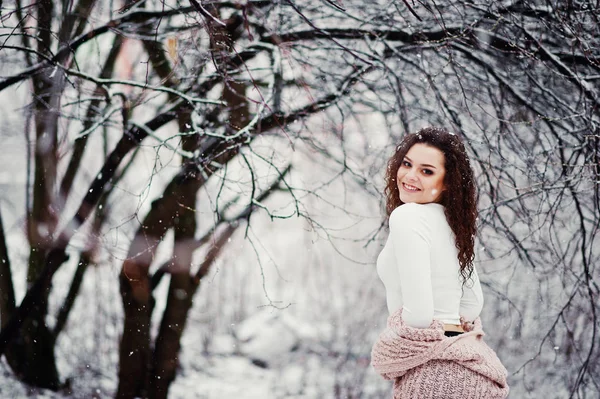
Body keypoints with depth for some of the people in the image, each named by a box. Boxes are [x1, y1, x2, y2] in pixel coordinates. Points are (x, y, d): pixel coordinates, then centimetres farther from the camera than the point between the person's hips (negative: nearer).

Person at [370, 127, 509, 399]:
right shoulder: (452, 221, 13)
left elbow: (418, 313, -21)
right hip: (467, 367, 9)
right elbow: (473, 302, 23)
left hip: (433, 374, -9)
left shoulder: (407, 215, -14)